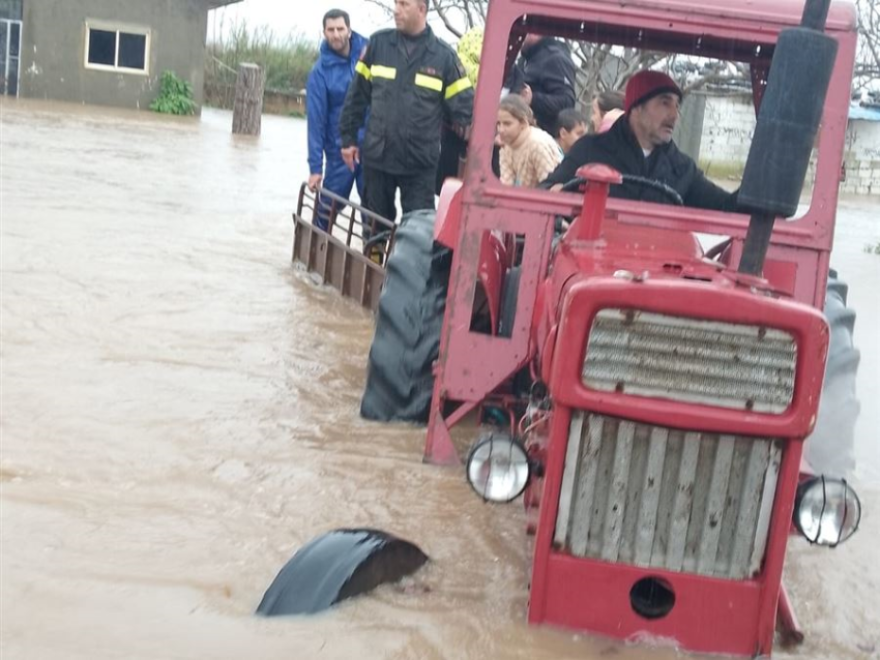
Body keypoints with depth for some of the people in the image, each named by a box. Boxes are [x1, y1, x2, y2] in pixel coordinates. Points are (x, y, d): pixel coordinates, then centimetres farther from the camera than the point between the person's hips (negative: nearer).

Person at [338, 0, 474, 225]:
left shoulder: (444, 55, -3)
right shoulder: (378, 43, 2)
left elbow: (464, 107, -2)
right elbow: (357, 94, 8)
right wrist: (348, 138, 8)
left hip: (420, 165, -2)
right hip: (377, 158, 2)